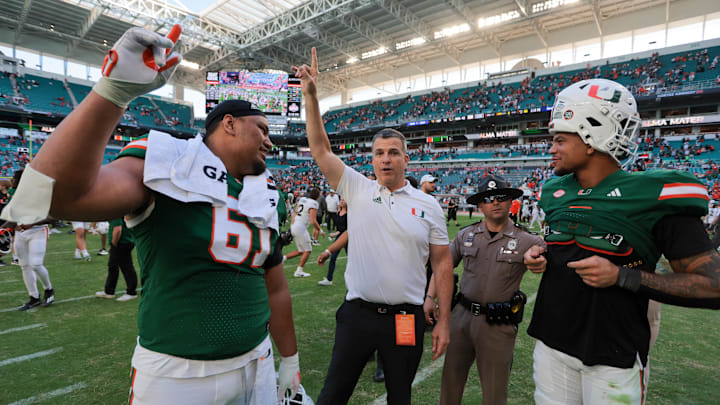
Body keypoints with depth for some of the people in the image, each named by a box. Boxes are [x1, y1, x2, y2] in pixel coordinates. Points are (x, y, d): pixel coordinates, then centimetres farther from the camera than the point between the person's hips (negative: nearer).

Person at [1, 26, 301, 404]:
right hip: (176, 374, -4)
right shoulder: (166, 169, -11)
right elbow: (60, 192, -28)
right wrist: (113, 91, -34)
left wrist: (290, 360, 16)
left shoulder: (265, 199, 4)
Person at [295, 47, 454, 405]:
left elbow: (442, 263, 1)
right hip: (357, 312, 0)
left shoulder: (427, 205, -1)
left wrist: (443, 322, 0)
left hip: (406, 318, 0)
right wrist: (310, 96, -10)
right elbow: (320, 149, -4)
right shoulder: (356, 189, 0)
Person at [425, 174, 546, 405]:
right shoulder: (465, 235, 3)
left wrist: (536, 254, -29)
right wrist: (430, 297, 1)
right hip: (462, 315, 3)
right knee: (451, 377, 15)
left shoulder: (526, 241, -4)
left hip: (498, 324, -2)